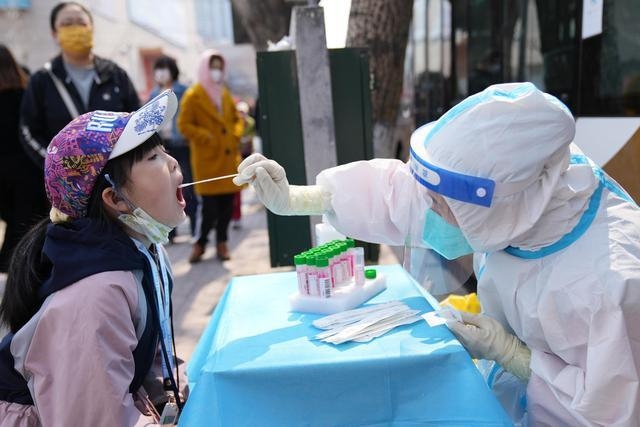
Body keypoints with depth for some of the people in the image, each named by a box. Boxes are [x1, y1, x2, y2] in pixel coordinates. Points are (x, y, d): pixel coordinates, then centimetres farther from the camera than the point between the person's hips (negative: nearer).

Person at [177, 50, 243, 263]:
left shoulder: (225, 94, 17)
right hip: (207, 158, -5)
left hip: (229, 156, 6)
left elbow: (236, 119, 25)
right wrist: (206, 137, -14)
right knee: (208, 205, -6)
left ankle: (222, 243, 18)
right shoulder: (193, 96, -2)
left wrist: (236, 134, 6)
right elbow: (184, 125, -6)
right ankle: (199, 244, 11)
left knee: (227, 203, 5)